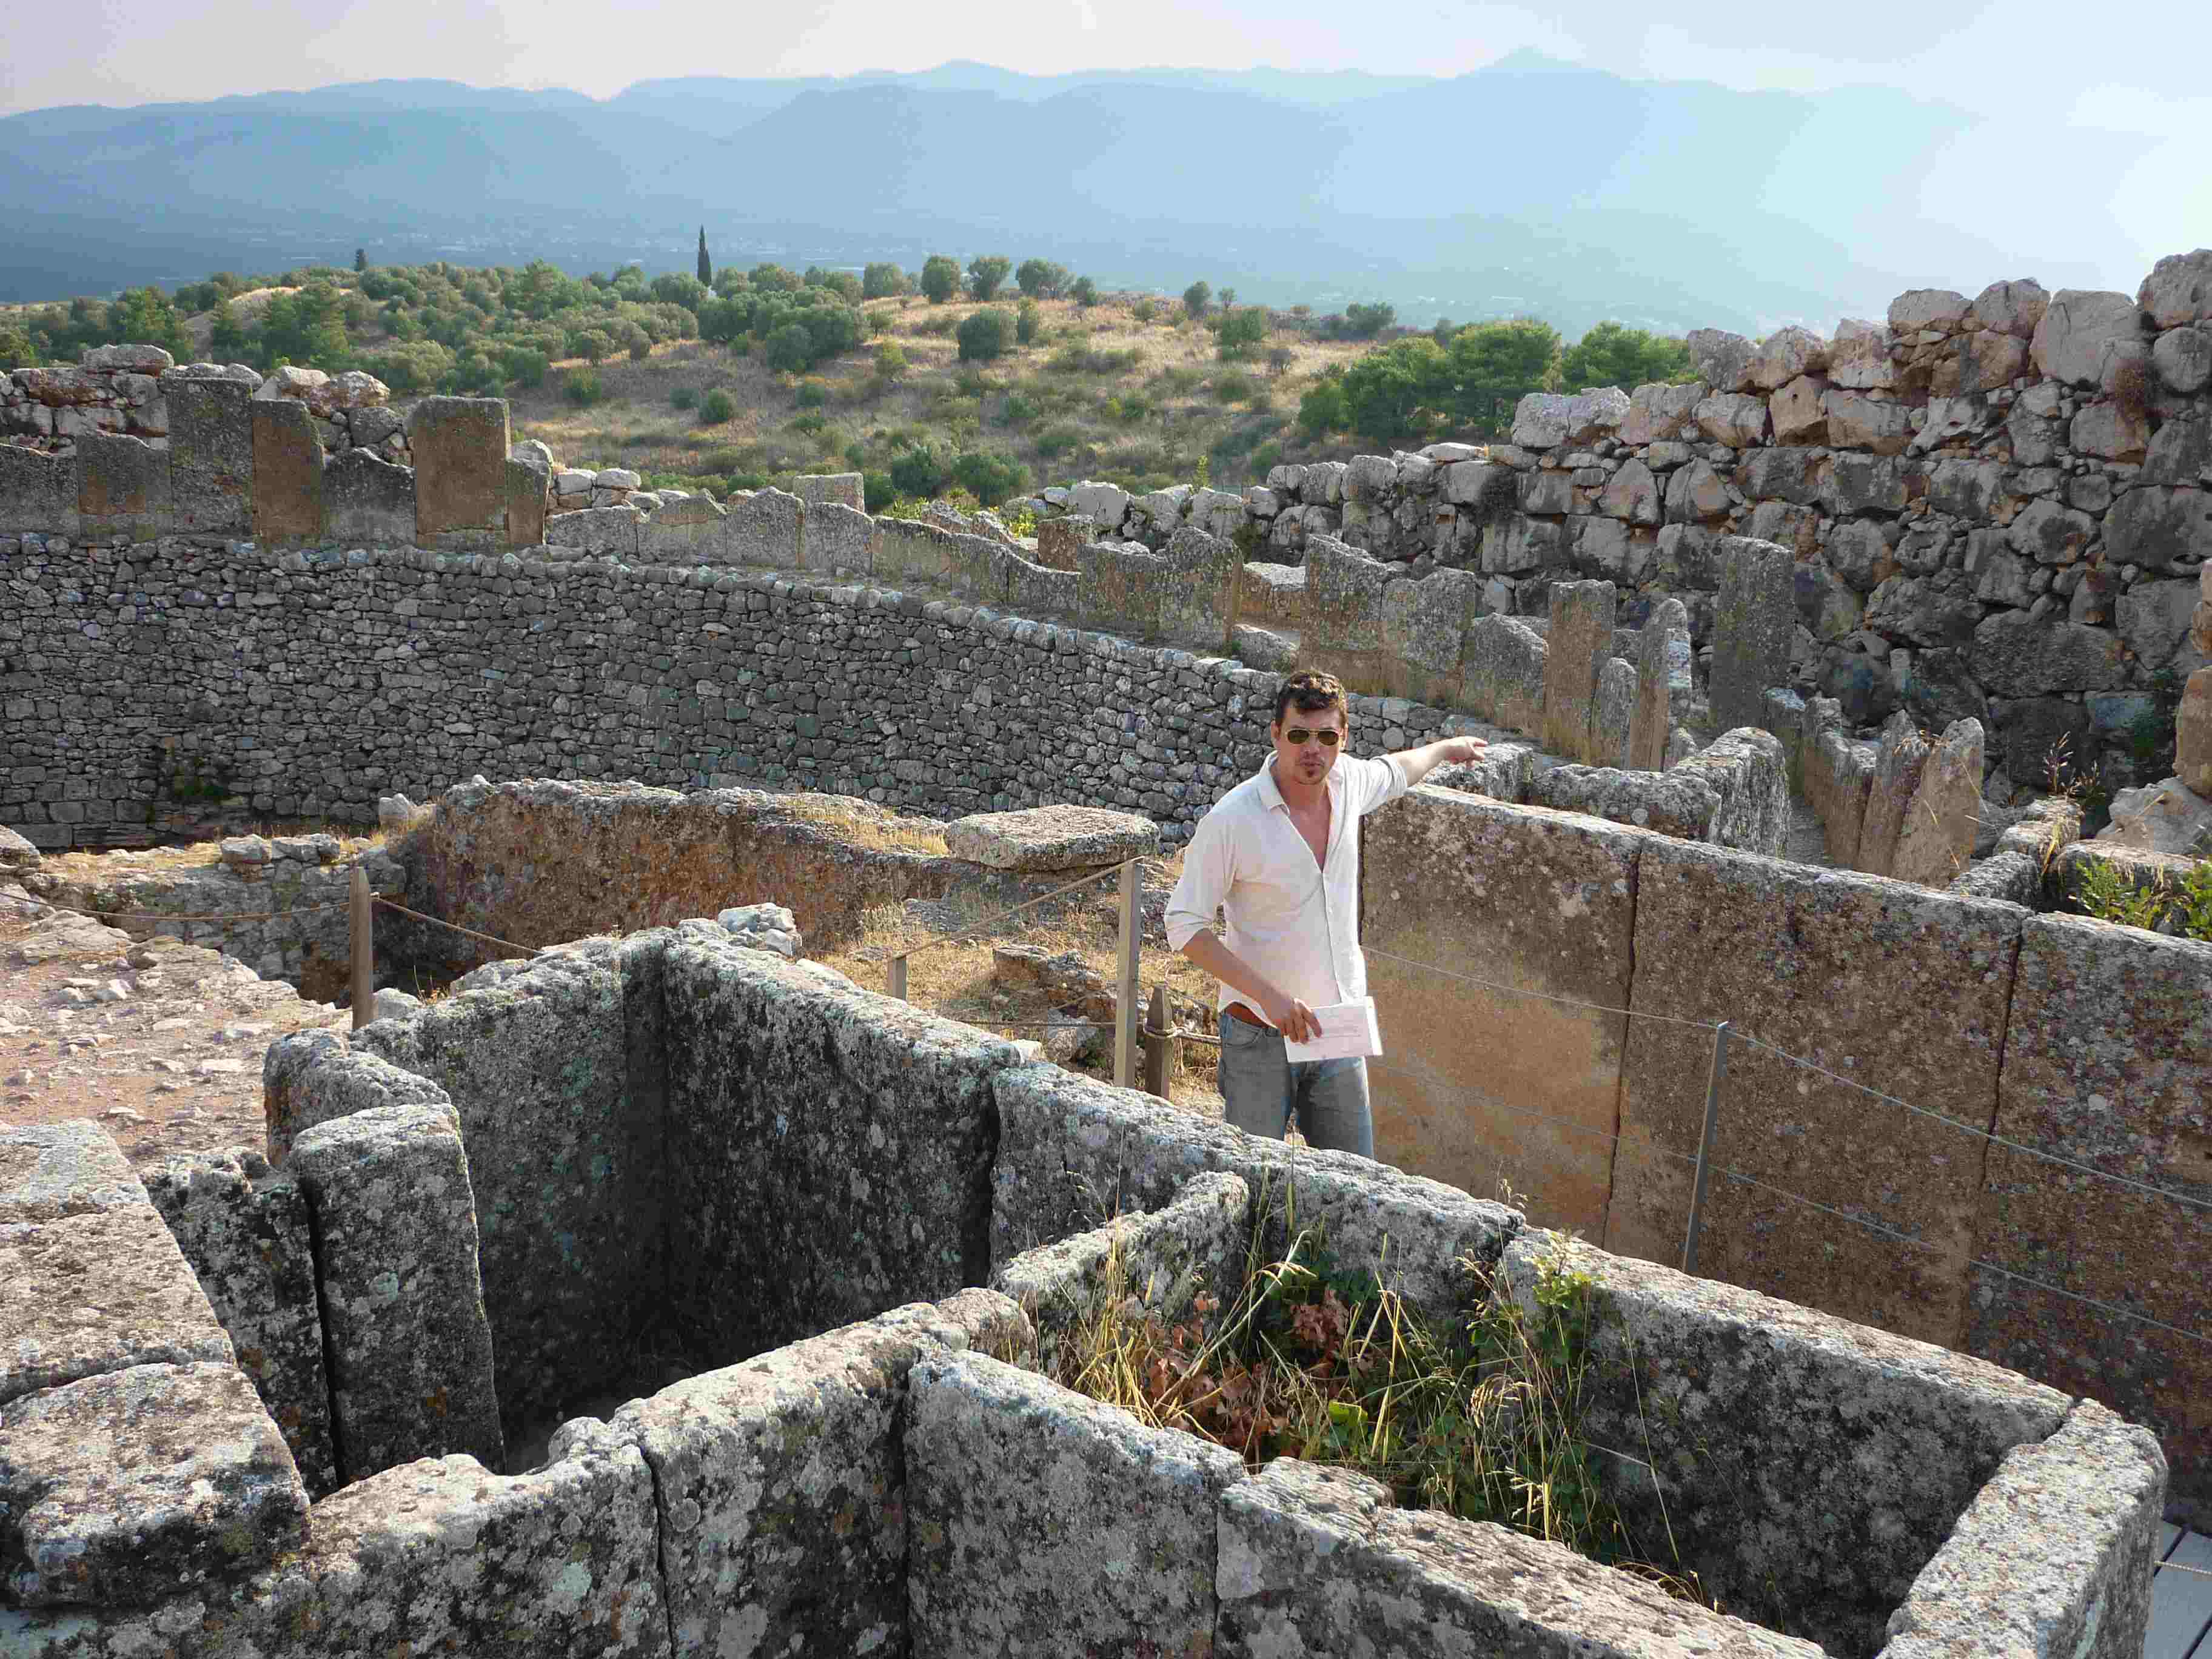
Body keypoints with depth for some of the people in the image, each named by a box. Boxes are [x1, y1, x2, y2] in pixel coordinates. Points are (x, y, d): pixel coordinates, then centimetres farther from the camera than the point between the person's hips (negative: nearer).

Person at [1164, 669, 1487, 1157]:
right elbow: (1185, 926, -14)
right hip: (1261, 1036, -5)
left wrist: (1446, 747, 43)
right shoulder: (1231, 820, -18)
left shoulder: (1346, 780, -1)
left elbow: (1394, 772, 25)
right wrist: (1268, 995, -22)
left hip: (1338, 1030, 5)